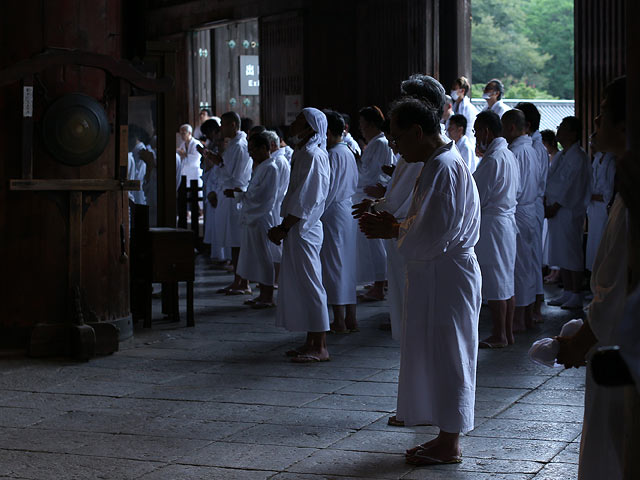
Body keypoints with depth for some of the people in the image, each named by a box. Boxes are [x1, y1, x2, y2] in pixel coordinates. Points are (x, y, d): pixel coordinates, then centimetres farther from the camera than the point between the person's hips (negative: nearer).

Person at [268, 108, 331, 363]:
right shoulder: (302, 154, 15)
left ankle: (320, 348, -2)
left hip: (303, 229, -10)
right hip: (297, 228, 10)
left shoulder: (313, 156, -16)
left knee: (308, 285, -7)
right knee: (300, 285, 14)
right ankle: (312, 343, 20)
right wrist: (284, 227, 13)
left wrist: (283, 228, -17)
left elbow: (305, 200, -20)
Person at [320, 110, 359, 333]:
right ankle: (350, 318, 16)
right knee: (347, 264, 12)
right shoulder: (349, 153, 13)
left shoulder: (332, 155, -14)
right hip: (349, 212, 9)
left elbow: (327, 190, -17)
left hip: (333, 214, -9)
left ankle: (339, 321, -1)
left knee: (333, 265, -3)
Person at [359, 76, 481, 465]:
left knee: (444, 354, -2)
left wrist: (393, 231, -11)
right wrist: (396, 224, 6)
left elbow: (433, 235, -23)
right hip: (436, 274, 10)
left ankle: (450, 447, 7)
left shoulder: (443, 167, -20)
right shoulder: (439, 161, 13)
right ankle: (447, 437, 24)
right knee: (435, 353, 15)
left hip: (445, 276, -10)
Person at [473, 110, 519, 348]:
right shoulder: (509, 155, 12)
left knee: (494, 283, -3)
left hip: (492, 225, -10)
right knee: (506, 282, 13)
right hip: (507, 219, 10)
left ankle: (499, 336, 2)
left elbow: (477, 199, -16)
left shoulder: (493, 159, -18)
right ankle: (508, 333, 19)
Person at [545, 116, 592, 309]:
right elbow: (550, 181, 18)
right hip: (555, 210, 9)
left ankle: (576, 296, 2)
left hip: (569, 212, -9)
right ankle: (567, 293, 20)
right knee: (561, 254, 12)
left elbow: (571, 187, -17)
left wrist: (555, 207, -16)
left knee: (572, 253, -4)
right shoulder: (561, 156, 15)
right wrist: (546, 202, 5)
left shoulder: (578, 157, -12)